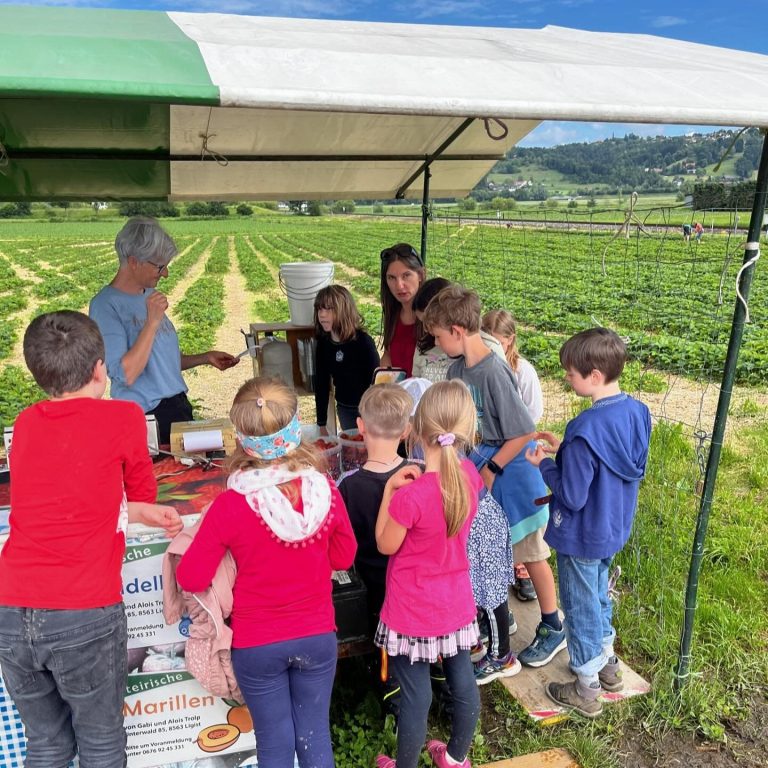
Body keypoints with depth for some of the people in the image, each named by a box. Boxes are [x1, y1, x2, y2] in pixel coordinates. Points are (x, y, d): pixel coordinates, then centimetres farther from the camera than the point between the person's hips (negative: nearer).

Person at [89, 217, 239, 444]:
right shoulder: (105, 305, -14)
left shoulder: (150, 295, 12)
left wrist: (206, 358, 9)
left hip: (179, 407, 8)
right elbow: (125, 375, -22)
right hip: (146, 421, -8)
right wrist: (152, 322, -24)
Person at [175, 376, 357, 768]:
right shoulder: (324, 491, -17)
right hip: (317, 637, 2)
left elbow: (191, 579, -14)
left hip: (257, 646, -2)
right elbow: (343, 557, -2)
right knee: (315, 735, 21)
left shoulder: (230, 506, -24)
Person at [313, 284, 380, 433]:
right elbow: (321, 383, 5)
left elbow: (375, 380, -13)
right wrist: (321, 424, 5)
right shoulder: (323, 343, -1)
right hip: (344, 409, 5)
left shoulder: (363, 341, -16)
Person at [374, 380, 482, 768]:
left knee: (415, 696, 12)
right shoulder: (469, 475, -12)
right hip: (456, 604, 6)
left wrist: (390, 490, -13)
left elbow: (386, 545, -13)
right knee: (463, 682, 23)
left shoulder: (410, 496, -31)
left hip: (414, 613, -6)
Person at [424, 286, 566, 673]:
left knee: (531, 554, 9)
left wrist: (491, 471, -17)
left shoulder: (494, 373, -27)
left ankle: (552, 628, 29)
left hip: (511, 475, -7)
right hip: (479, 470, 7)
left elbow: (523, 433, -24)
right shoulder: (458, 369, -2)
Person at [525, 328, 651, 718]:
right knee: (599, 596, 28)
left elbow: (573, 496, -26)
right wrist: (564, 450, 3)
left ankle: (586, 691, 29)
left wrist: (544, 464, -12)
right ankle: (607, 664, 46)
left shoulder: (586, 429, -32)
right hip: (614, 527, 8)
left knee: (581, 609, 11)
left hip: (582, 536, -8)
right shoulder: (636, 412, -6)